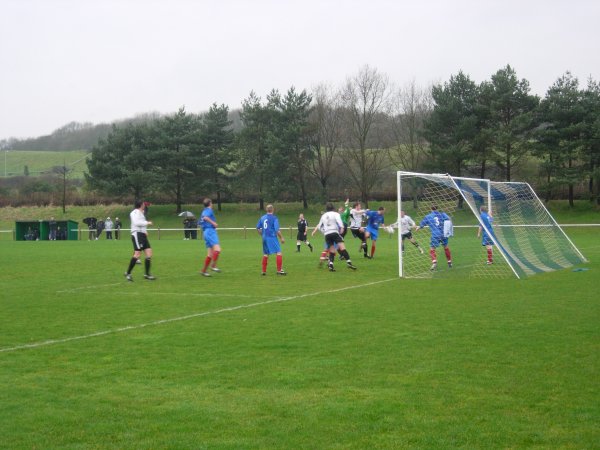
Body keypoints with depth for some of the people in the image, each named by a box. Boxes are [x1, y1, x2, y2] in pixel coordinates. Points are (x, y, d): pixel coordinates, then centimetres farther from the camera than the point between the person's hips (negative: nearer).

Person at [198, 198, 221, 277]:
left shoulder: (204, 211, 24)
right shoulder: (209, 210, -3)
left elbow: (199, 223, 30)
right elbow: (205, 217, -24)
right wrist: (213, 223, -18)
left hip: (206, 232, 9)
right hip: (211, 231, -9)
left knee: (210, 254, 7)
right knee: (217, 249, -21)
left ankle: (204, 270, 5)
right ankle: (213, 266, -31)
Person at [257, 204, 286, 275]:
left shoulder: (262, 218, 9)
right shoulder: (274, 218, -9)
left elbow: (258, 228, 15)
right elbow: (277, 230, -14)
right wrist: (281, 238, -5)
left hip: (265, 238, 7)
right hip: (272, 237, -7)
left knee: (265, 254, 15)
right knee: (278, 252, -6)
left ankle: (264, 271, 18)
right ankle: (279, 270, -14)